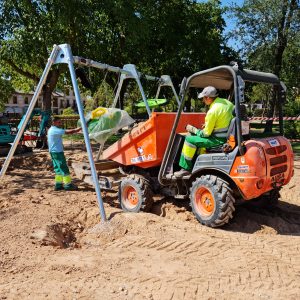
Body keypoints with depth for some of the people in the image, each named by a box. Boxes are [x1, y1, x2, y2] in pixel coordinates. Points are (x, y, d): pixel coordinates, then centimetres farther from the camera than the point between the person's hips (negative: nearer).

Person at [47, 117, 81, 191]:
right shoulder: (55, 130, -16)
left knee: (58, 168, 12)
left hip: (53, 152, 10)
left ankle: (58, 184, 14)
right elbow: (68, 132, -21)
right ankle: (68, 185, 0)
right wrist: (78, 129, -16)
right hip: (58, 152, -10)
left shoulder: (51, 130, 15)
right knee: (64, 168, -5)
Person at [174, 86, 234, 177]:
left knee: (190, 139, -8)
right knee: (199, 138, 25)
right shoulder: (226, 102, 3)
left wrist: (192, 129, 0)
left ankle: (186, 168, 2)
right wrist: (208, 125, 15)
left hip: (219, 141, -9)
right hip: (229, 136, 9)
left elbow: (206, 134, -15)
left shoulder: (213, 111, -22)